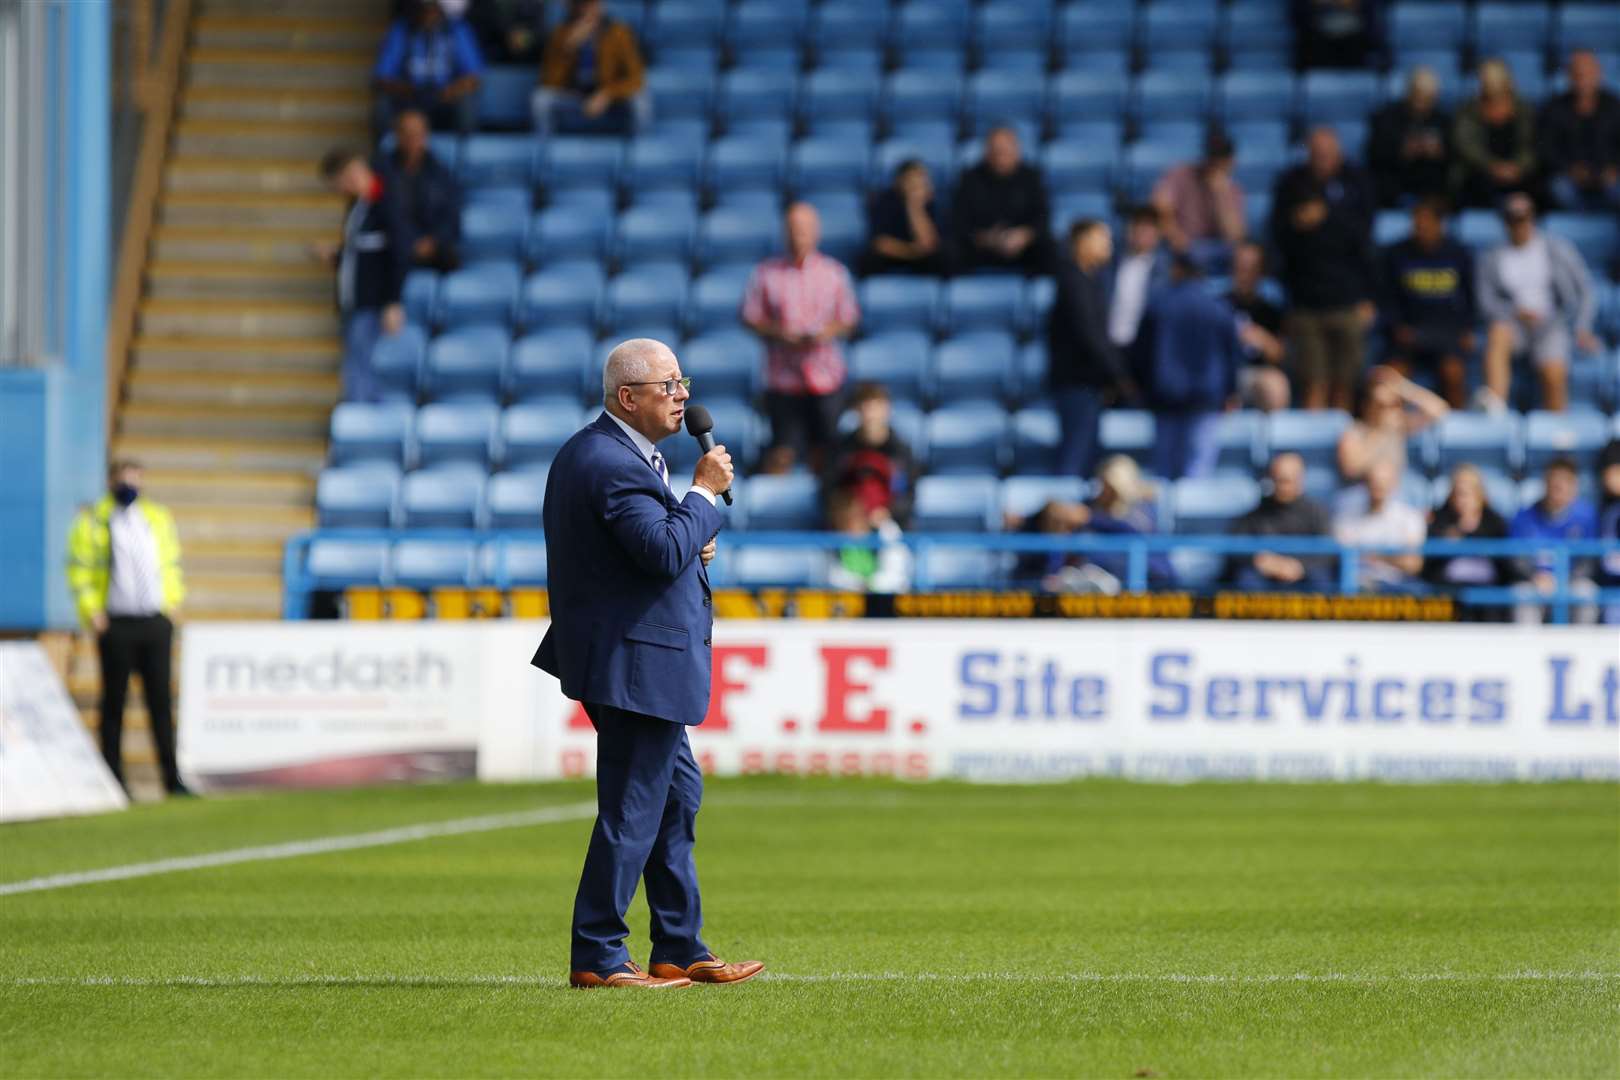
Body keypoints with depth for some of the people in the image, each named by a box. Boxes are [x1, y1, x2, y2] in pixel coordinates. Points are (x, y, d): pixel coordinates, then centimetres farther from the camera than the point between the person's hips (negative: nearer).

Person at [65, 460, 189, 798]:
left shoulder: (158, 519, 12)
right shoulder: (93, 521, 0)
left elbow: (171, 564, 20)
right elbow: (79, 568, -1)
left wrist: (172, 603, 9)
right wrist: (92, 612, -8)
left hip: (156, 622, 3)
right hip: (116, 624, -3)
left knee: (160, 700, 1)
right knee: (114, 701, 1)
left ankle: (172, 779, 2)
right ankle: (114, 779, 5)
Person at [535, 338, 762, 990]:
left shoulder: (592, 449, 14)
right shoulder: (614, 464, -21)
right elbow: (665, 551, -28)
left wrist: (688, 545, 8)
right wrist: (705, 492, -16)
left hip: (624, 658, 12)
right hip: (636, 661, -12)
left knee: (677, 792, 17)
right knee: (632, 808, -6)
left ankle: (680, 950, 23)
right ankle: (596, 957, -1)